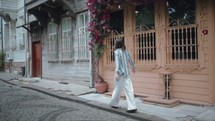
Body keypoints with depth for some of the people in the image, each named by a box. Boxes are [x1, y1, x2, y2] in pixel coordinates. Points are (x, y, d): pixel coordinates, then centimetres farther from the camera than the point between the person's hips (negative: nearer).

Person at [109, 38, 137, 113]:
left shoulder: (117, 51, -5)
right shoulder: (126, 51, 13)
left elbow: (117, 62, -17)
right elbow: (130, 60, 27)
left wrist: (116, 72, -24)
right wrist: (133, 67, 44)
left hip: (120, 73, -5)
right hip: (127, 74, 5)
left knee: (117, 89, 10)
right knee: (129, 90, 2)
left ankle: (114, 103, 28)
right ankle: (132, 107, -1)